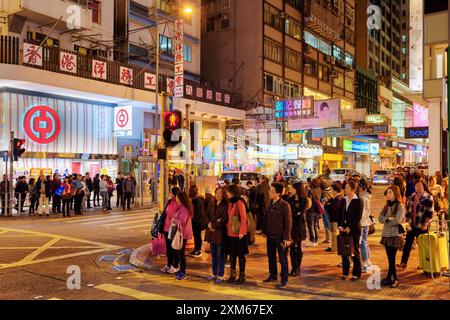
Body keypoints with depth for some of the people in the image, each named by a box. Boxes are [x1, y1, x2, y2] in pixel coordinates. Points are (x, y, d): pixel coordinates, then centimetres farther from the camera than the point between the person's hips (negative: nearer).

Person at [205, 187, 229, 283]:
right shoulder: (212, 204, 9)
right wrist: (209, 223, -4)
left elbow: (225, 219, -15)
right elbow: (207, 215, 14)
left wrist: (214, 225, -13)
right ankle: (214, 273, 27)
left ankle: (220, 275, 11)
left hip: (220, 232, -6)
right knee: (213, 254, 15)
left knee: (220, 255, 1)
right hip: (212, 232, 6)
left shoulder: (225, 205, -10)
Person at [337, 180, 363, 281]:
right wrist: (340, 226, -3)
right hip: (343, 229, 5)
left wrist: (349, 227, -15)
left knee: (355, 251, 4)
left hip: (354, 229, -5)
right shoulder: (343, 200, 10)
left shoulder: (358, 201, -6)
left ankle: (356, 273, 13)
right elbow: (339, 214, 10)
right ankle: (345, 272, 17)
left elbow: (358, 216, -11)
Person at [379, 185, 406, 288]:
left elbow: (398, 220, -16)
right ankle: (394, 278, 16)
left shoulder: (400, 206, -5)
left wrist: (387, 220, -3)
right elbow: (380, 219, 8)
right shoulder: (386, 206, 15)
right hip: (386, 234, 6)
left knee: (392, 258, -4)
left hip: (395, 235, -6)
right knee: (390, 258, 8)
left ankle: (389, 278, 5)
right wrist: (389, 218, -10)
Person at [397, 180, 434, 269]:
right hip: (412, 225, 5)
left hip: (422, 226, -5)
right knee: (407, 243, 2)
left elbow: (430, 213, -11)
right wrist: (408, 221, 7)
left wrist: (425, 224, -14)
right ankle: (404, 263, 5)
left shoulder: (428, 198, -9)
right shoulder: (411, 197, 8)